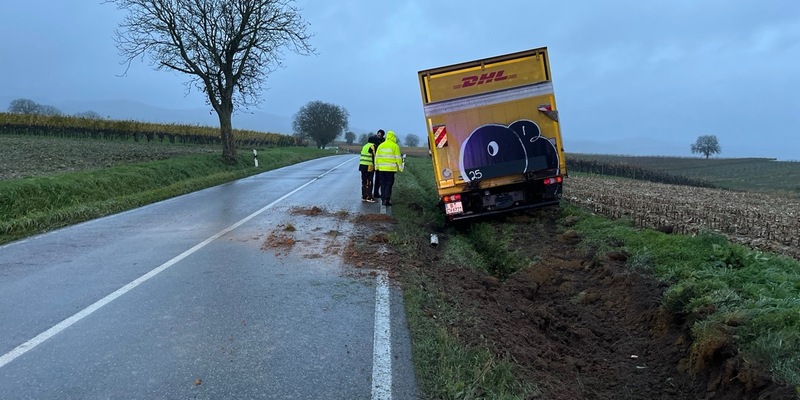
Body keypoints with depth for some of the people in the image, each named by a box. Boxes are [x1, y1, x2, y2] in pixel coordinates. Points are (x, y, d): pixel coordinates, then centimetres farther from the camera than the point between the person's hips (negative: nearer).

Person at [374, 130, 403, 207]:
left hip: (381, 168, 4)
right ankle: (387, 200, -5)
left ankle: (383, 199, 14)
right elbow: (398, 158, -5)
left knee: (383, 184, 12)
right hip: (390, 169, -4)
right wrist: (400, 167, 2)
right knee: (389, 184, 1)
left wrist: (376, 166, 16)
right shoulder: (395, 146, -5)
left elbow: (377, 157, 10)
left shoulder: (380, 146, 8)